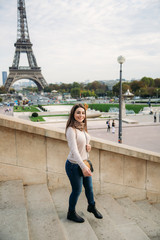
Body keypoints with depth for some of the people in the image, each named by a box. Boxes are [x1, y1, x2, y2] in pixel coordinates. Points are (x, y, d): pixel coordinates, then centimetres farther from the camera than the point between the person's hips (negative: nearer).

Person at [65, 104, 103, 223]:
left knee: (89, 187, 22)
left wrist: (88, 146, -3)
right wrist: (83, 166, -36)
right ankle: (71, 213, 34)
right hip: (74, 165, -8)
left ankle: (92, 206, 48)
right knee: (77, 190, 9)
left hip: (84, 162, 8)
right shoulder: (71, 129, -22)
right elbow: (74, 150, -29)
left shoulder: (83, 127, 4)